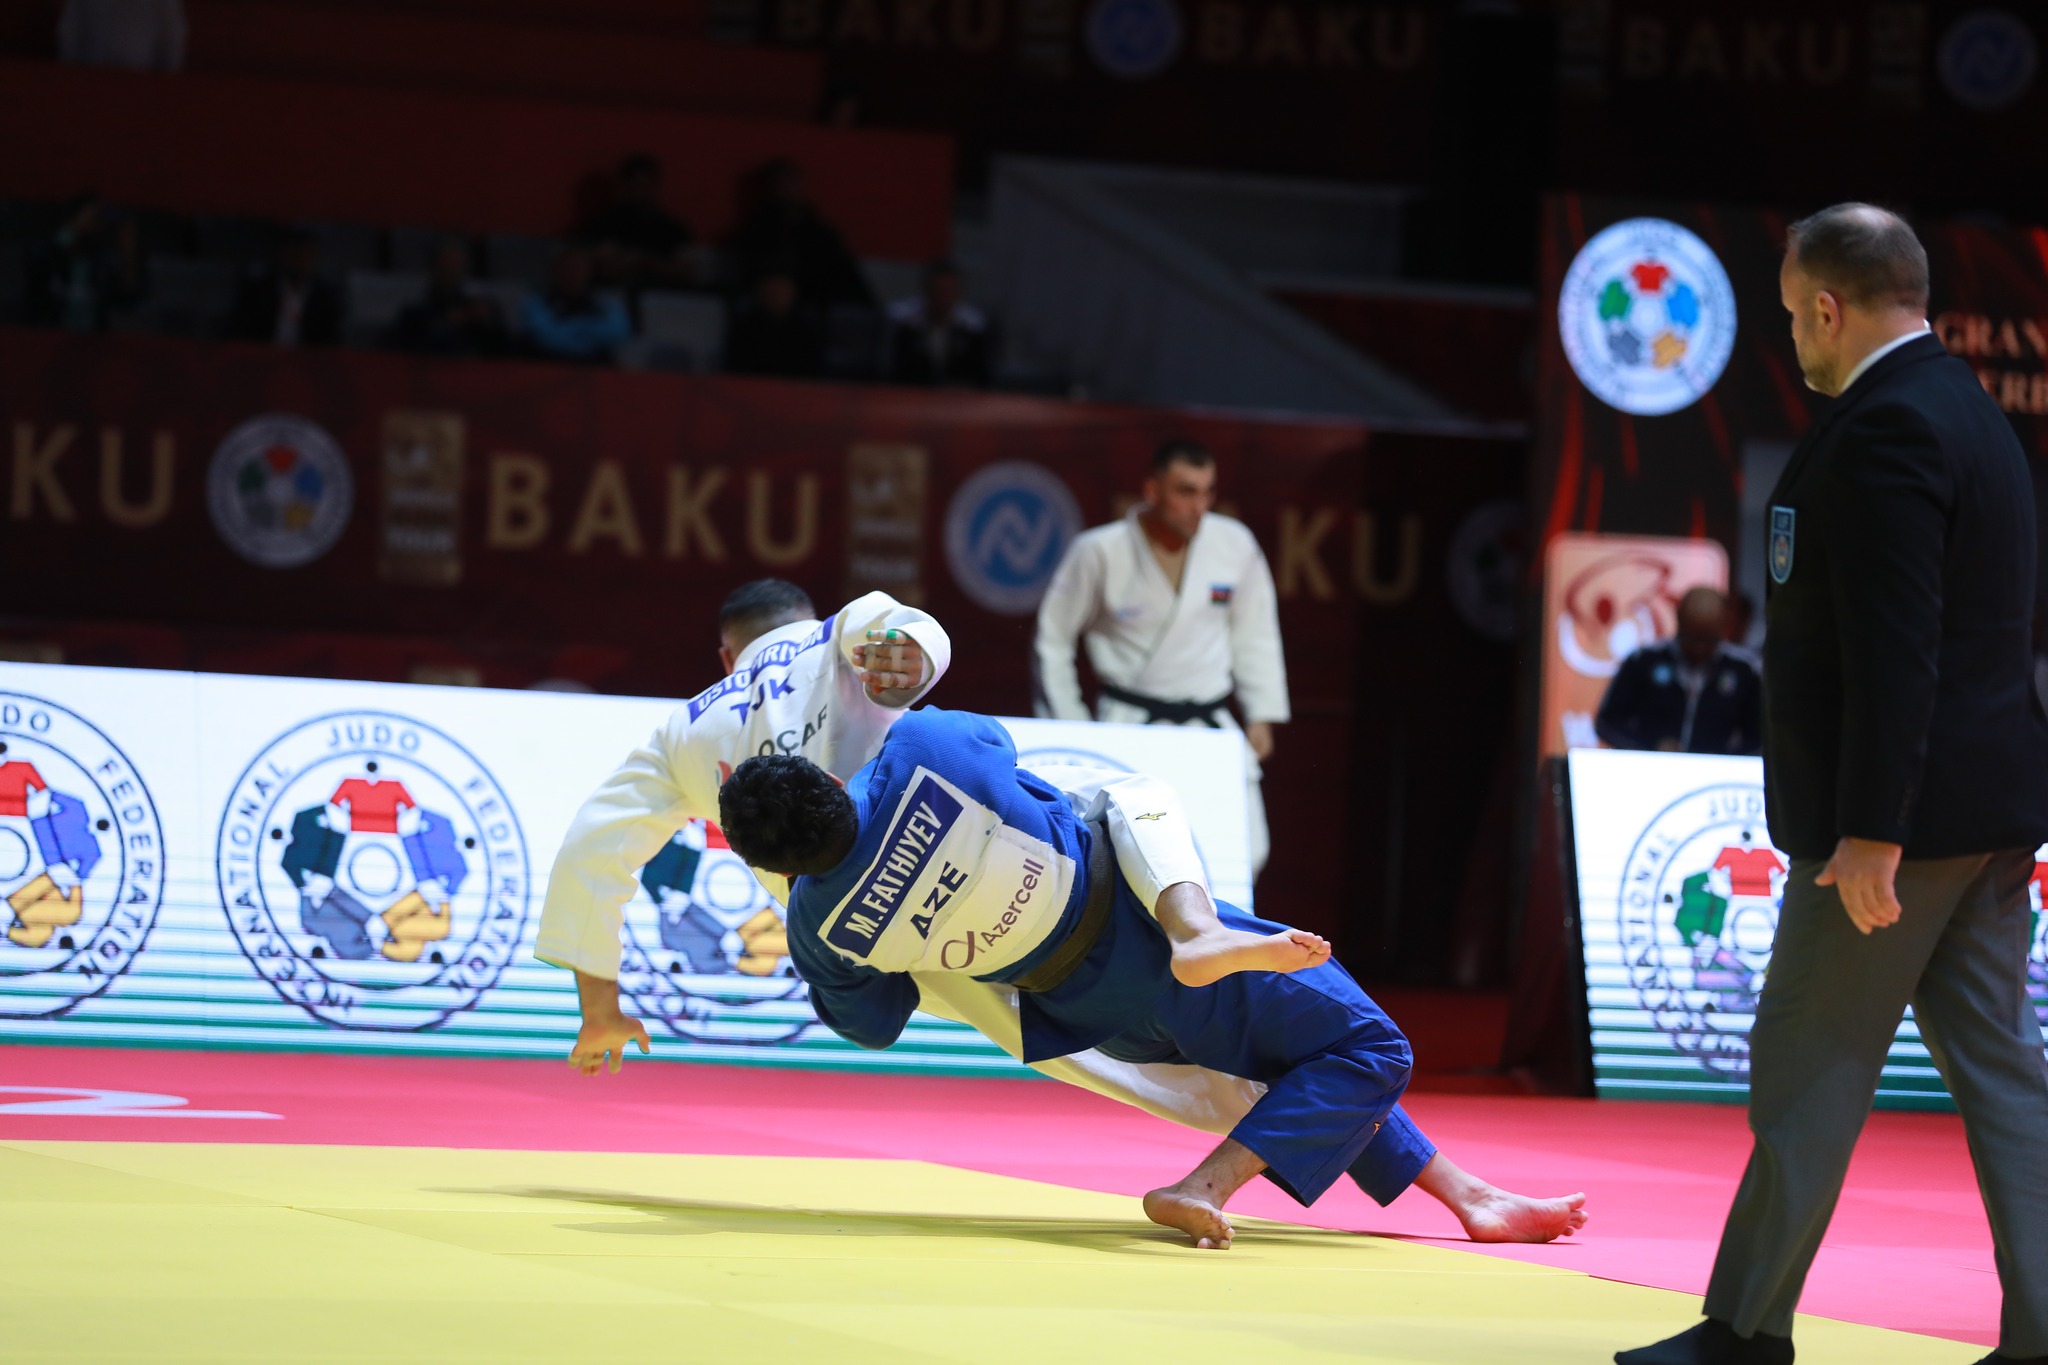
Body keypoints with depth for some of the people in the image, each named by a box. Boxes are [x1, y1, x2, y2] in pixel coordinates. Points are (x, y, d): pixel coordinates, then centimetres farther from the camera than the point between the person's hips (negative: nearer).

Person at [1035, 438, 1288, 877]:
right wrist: (1067, 727, 2)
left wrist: (1261, 716, 9)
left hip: (1209, 725, 3)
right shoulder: (1100, 552, -10)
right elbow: (1054, 636, 1)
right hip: (1131, 725, -3)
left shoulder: (1235, 544, -3)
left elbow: (1254, 631, 11)